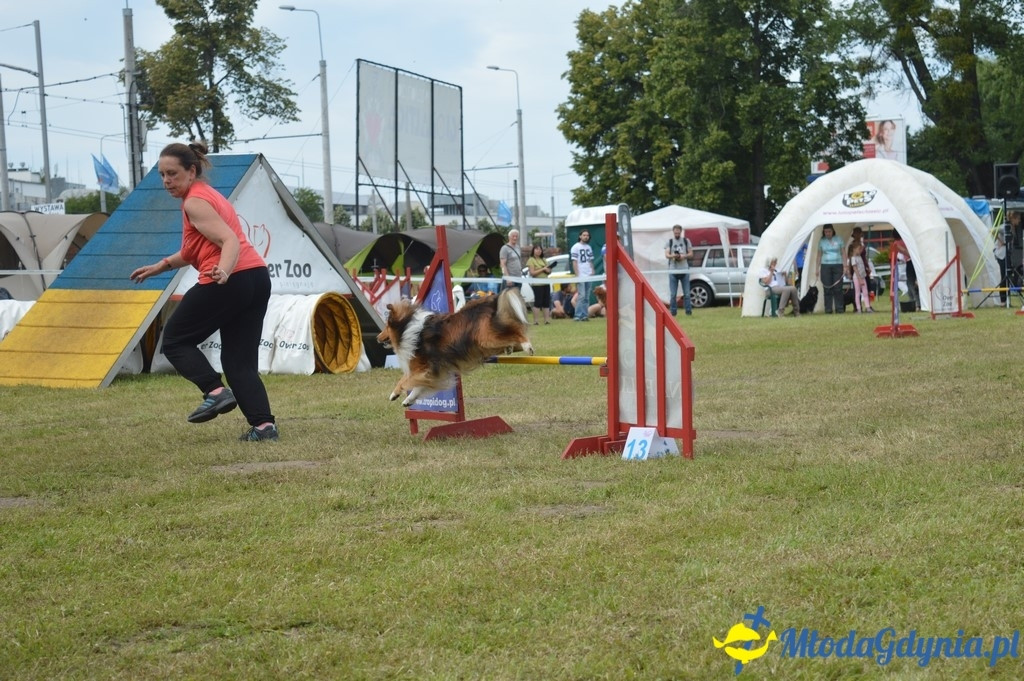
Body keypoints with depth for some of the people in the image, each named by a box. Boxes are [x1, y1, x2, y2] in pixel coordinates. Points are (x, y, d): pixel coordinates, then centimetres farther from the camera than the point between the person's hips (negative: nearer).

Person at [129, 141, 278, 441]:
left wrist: (223, 272, -36)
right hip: (258, 278, 9)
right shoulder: (210, 195, 23)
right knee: (240, 359, 10)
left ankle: (215, 391, -9)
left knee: (174, 340, 8)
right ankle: (264, 423, -3)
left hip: (229, 281, -9)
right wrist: (161, 266, 32)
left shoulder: (195, 202, -7)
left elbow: (230, 241, -19)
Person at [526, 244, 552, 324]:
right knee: (537, 302, -7)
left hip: (545, 283, 7)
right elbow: (532, 273, -12)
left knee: (546, 302, 4)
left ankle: (547, 319, 6)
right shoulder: (531, 260, -2)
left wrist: (548, 270, -4)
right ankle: (535, 321, -4)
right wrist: (542, 269, -13)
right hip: (537, 284, -7)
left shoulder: (543, 260, 19)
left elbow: (549, 271, 19)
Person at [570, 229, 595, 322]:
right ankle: (578, 316, -11)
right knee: (581, 296, -12)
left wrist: (592, 271, 7)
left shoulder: (589, 247, 17)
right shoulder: (576, 247, -3)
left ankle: (584, 315, 8)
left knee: (586, 297, 6)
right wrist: (577, 275, -13)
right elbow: (574, 262, -7)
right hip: (580, 276, -7)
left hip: (589, 276, 7)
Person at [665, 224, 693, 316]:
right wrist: (673, 256, -22)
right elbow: (666, 255, 0)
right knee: (672, 294, -2)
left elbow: (691, 254, 9)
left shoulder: (686, 241, 11)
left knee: (686, 293, -1)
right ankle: (673, 311, 3)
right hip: (673, 270, 0)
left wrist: (684, 256, -12)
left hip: (684, 270, 0)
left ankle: (689, 310, 3)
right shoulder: (669, 242, 9)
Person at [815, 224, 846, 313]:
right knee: (827, 288, -2)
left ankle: (839, 308, 0)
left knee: (838, 288, -4)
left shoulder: (839, 240, 4)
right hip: (825, 266, 1)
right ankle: (828, 309, 0)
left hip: (837, 265, -1)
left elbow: (843, 253, 5)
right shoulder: (822, 241, 7)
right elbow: (819, 255, 10)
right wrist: (817, 269, 5)